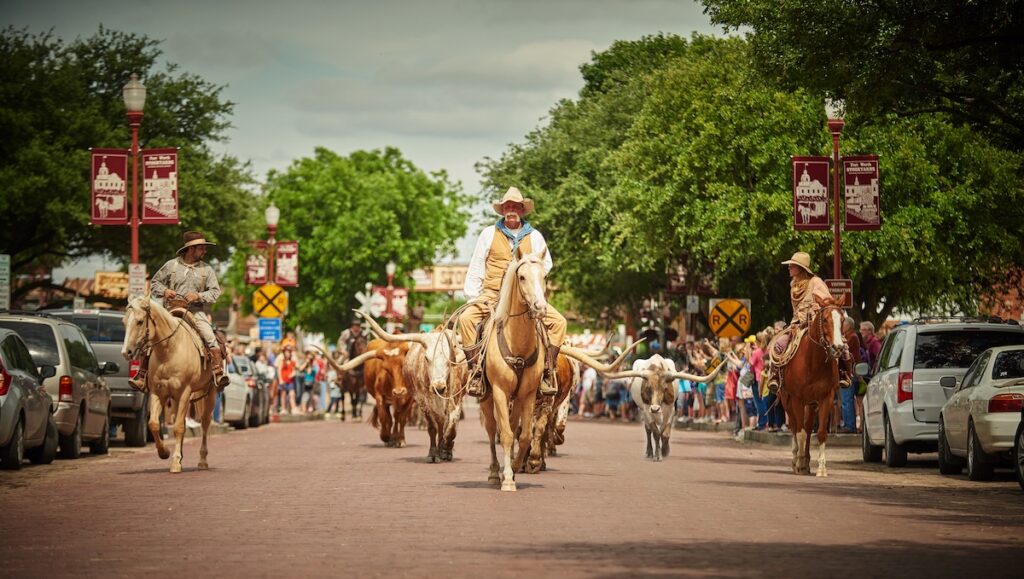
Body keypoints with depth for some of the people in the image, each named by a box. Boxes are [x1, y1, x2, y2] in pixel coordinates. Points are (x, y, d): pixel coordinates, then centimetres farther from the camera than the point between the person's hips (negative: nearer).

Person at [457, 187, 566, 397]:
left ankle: (547, 372, -13)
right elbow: (476, 269, 9)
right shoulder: (489, 234, 8)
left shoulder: (534, 237, 10)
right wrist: (472, 298, 1)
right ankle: (475, 372, -25)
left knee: (558, 321, -19)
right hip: (492, 295, -1)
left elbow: (546, 264, 19)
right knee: (466, 318, -28)